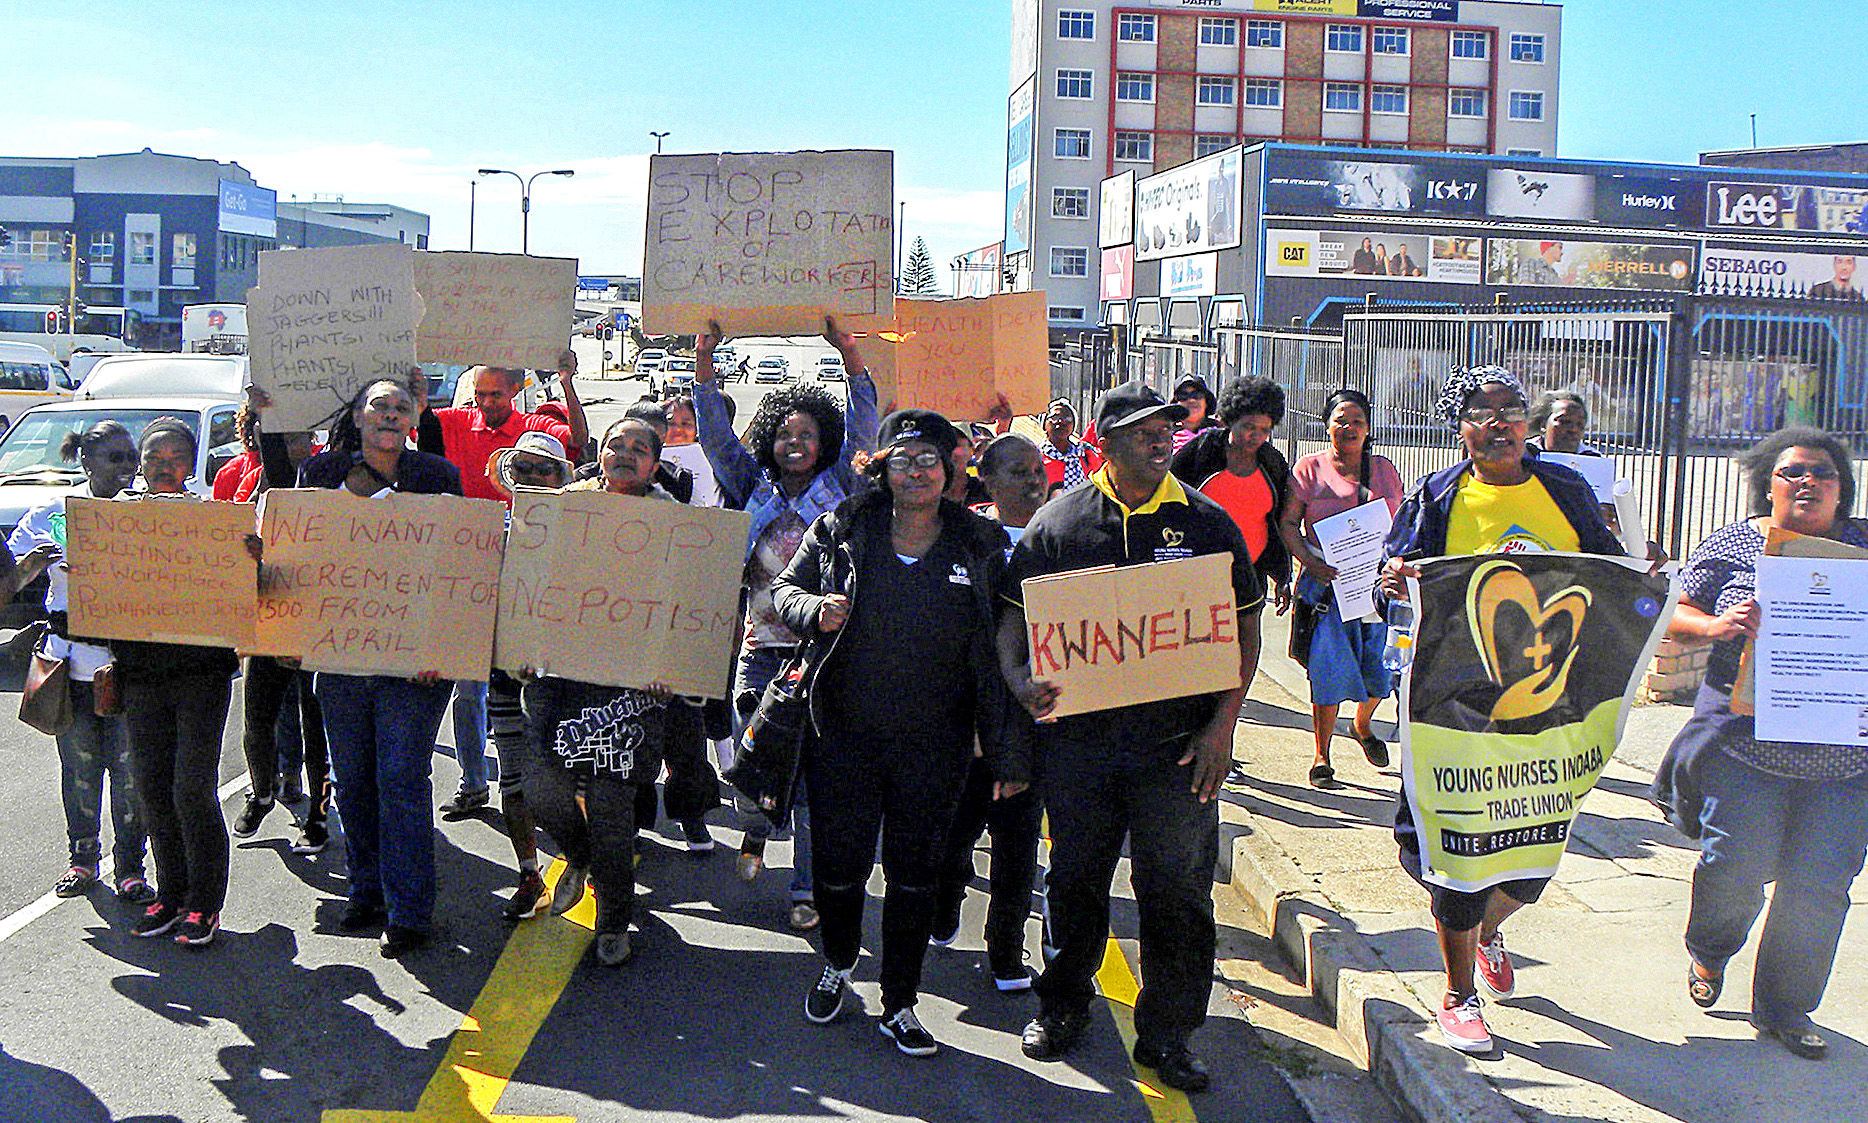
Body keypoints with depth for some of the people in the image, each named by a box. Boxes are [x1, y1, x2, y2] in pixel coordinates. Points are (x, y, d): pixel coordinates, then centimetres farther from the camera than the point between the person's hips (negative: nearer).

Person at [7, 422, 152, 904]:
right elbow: (8, 584, 2)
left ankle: (129, 866, 13)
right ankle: (83, 859, 27)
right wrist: (31, 564, -19)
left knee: (130, 768, 1)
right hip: (72, 659, 1)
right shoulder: (52, 513, 3)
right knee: (80, 766, 10)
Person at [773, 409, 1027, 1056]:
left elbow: (998, 656, 1)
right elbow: (784, 590, 8)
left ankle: (899, 1005, 26)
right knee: (838, 867, 9)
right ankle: (839, 965, 40)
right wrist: (814, 610, -16)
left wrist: (1005, 752, -2)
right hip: (845, 736, 0)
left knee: (915, 874, 8)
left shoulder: (981, 546, 0)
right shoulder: (841, 531, -1)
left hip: (935, 744, 0)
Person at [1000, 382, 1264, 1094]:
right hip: (1078, 735, 1)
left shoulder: (1207, 522, 2)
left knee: (1176, 888, 3)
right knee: (1075, 879, 14)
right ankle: (1064, 1003, 35)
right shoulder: (1059, 520, 2)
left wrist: (1222, 725, -5)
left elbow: (1245, 629, 4)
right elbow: (1013, 612, 6)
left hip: (1177, 742, 0)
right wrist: (1019, 677, -13)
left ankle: (1166, 1033, 20)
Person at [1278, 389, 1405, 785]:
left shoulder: (1384, 469, 14)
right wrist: (1311, 563, -14)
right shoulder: (1311, 467, 3)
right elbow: (1288, 523, -1)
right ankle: (1321, 755, 6)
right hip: (1327, 584, -3)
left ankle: (1362, 725, 35)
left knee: (1379, 665, 3)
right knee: (1329, 667, -7)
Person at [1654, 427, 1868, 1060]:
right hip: (1745, 738, -2)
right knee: (1737, 865, -2)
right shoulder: (1731, 547, 4)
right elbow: (1675, 614, 3)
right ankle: (1709, 952, 32)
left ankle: (1782, 1006, 22)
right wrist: (1717, 625, -18)